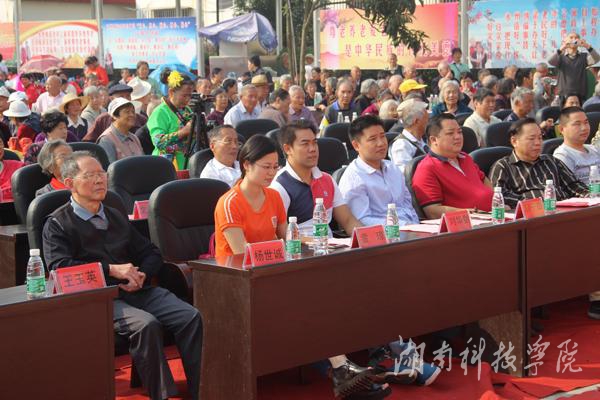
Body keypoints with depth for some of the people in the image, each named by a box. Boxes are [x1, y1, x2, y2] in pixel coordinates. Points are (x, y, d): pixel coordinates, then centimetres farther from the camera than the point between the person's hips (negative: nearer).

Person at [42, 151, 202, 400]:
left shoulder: (116, 217, 25)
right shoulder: (58, 224, 6)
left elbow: (151, 254, 24)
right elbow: (59, 267, -11)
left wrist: (141, 275, 0)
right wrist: (111, 270, -14)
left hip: (138, 290, 6)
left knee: (191, 317, -18)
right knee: (146, 324, -33)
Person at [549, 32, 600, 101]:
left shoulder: (584, 57, 9)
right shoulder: (561, 57, 7)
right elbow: (551, 62, -13)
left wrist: (588, 47, -25)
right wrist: (561, 48, -28)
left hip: (581, 95, 1)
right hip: (564, 94, -1)